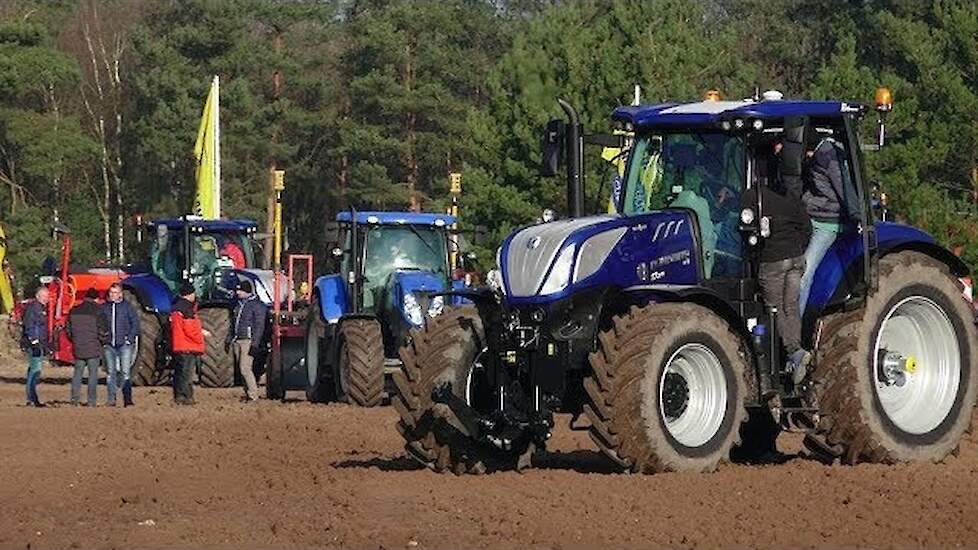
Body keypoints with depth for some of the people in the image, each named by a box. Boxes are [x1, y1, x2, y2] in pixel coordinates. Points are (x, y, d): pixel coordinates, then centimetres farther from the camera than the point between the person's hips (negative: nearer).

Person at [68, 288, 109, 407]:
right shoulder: (97, 312, -10)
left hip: (78, 348, 4)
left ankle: (75, 398, 6)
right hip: (93, 348, -4)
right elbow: (103, 330, -11)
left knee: (78, 373, 13)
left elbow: (69, 331, 10)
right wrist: (104, 342, 7)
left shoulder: (74, 311, 4)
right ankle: (91, 400, 1)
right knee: (93, 374, 3)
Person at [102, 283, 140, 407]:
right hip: (109, 345, 3)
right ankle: (111, 399, 10)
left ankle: (127, 399, -9)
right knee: (110, 372, 6)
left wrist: (130, 338, -6)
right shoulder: (104, 307, 8)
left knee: (125, 372, -9)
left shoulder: (126, 306, 1)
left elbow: (135, 322, 2)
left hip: (124, 345, -3)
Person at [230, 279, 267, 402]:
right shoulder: (239, 305, 18)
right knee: (241, 369, 7)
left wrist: (255, 344, -17)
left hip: (248, 341, -8)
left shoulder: (257, 305, -7)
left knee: (245, 368, -14)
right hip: (237, 341, 8)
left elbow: (259, 326, -11)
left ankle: (253, 395, -11)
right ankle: (247, 393, 13)